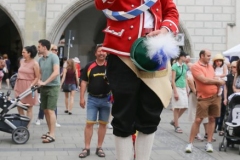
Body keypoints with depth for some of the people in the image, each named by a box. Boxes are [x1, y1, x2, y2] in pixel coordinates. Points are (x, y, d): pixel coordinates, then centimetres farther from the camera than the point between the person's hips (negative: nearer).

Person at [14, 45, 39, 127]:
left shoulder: (34, 63, -10)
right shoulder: (21, 61, 9)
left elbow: (37, 77, -11)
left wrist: (31, 85, -21)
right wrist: (16, 85, 18)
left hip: (29, 87, -6)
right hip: (19, 86, 7)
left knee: (29, 108, 3)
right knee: (19, 106, 9)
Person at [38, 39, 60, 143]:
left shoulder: (53, 57, -12)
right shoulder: (40, 60, 9)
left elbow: (56, 72, -20)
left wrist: (45, 82, -20)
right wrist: (39, 82, -1)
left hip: (53, 87, -7)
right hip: (43, 87, 7)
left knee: (51, 111, -11)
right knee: (45, 110, 9)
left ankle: (52, 135, -10)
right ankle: (50, 131, 19)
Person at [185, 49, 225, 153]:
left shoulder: (210, 66, 13)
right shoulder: (195, 67, -10)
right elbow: (204, 80, -18)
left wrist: (218, 82, -6)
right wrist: (218, 81, -5)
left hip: (215, 96, 6)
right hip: (204, 98, -6)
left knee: (212, 119, 7)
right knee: (198, 120, -6)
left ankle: (209, 143, 13)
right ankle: (190, 143, 1)